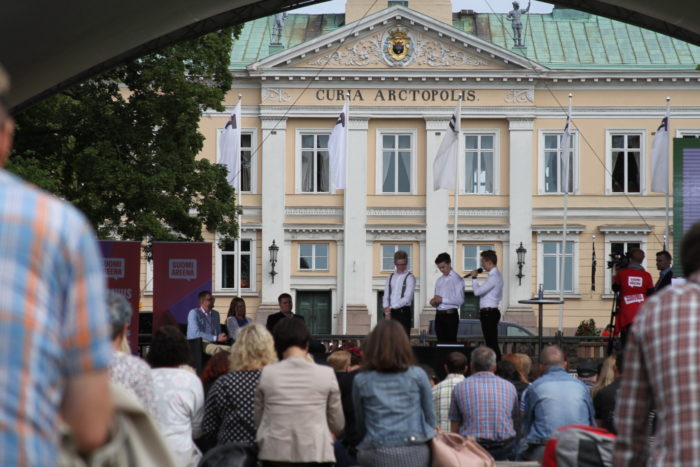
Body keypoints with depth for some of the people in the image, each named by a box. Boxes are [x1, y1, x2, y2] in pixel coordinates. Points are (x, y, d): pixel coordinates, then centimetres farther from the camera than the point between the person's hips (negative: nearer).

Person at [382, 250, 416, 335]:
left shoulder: (410, 278, -2)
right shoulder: (391, 277, 15)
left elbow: (407, 298, -11)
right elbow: (386, 296, 11)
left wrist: (391, 307, -15)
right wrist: (387, 311, -4)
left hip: (403, 312, -5)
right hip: (390, 312, 5)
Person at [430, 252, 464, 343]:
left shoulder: (457, 279, -5)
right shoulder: (439, 280, 18)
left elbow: (460, 300, -14)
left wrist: (442, 300, -16)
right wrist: (433, 302, -1)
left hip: (450, 315, -7)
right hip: (439, 314, 7)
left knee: (450, 342, -7)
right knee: (441, 342, 8)